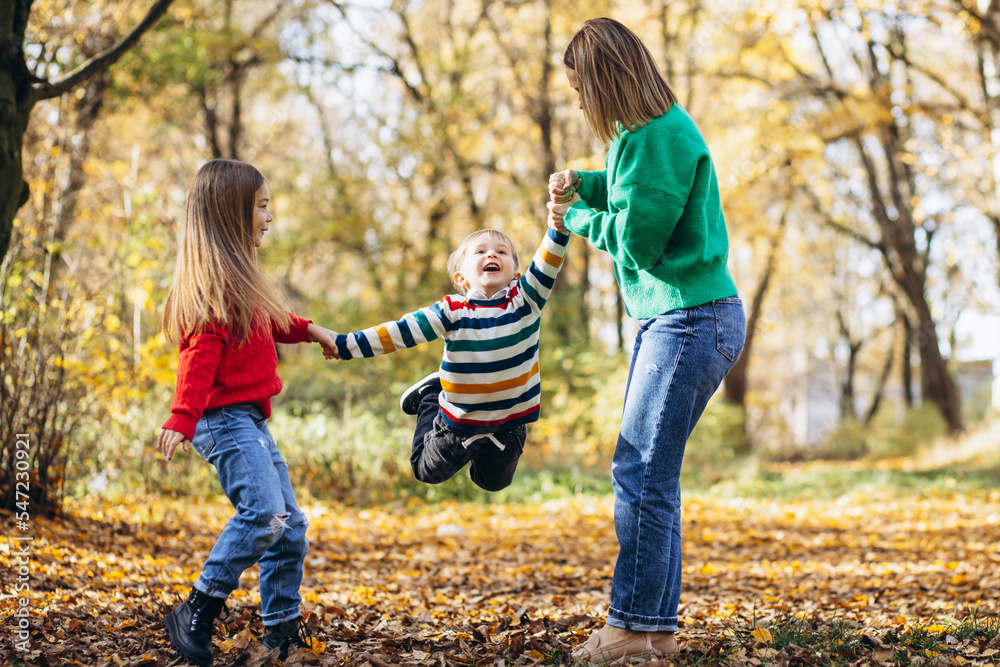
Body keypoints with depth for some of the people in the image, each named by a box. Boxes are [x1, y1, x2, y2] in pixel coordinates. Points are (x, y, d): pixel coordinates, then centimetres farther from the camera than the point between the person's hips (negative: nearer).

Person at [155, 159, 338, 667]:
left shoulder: (236, 275, 18)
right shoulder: (215, 277, -13)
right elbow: (200, 352, -23)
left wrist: (308, 331, 34)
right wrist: (181, 418, -30)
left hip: (249, 420, 10)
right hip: (225, 418, -10)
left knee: (289, 525, 9)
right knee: (264, 512, -24)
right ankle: (196, 615, -17)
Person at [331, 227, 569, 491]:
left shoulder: (525, 298, -12)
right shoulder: (452, 312, -16)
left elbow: (548, 262, -26)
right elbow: (398, 333, -17)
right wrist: (344, 344, -21)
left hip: (511, 424, 1)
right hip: (461, 423, -1)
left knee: (493, 482, 23)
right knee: (429, 472, 23)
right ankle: (430, 398, 42)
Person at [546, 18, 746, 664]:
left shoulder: (663, 135, -17)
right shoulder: (645, 131, 13)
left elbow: (637, 238, -18)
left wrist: (577, 218, -1)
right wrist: (584, 184, 15)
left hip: (693, 317, -10)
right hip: (667, 319, 10)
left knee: (642, 473, -9)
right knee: (648, 476, 10)